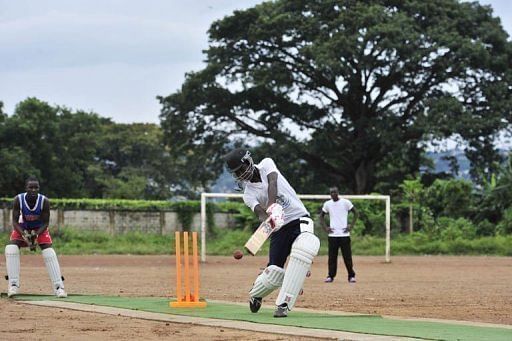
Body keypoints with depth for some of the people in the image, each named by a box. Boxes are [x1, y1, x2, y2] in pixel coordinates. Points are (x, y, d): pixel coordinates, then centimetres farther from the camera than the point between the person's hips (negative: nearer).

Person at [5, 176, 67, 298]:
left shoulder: (44, 201, -28)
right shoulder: (18, 200, -28)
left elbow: (45, 223, -19)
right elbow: (15, 222, -23)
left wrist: (35, 234, -36)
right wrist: (24, 234, -39)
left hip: (40, 228, 0)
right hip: (22, 228, 0)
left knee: (49, 252, -17)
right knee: (11, 248, -23)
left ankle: (58, 286, -12)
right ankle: (13, 285, -17)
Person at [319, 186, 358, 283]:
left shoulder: (345, 202, -2)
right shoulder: (327, 204, 7)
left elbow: (356, 213, 4)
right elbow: (321, 216, 19)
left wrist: (351, 225, -4)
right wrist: (325, 227, 7)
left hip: (344, 234, -2)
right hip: (332, 235, 2)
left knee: (347, 257, -1)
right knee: (332, 256, 1)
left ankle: (351, 276, 8)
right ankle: (331, 276, 8)